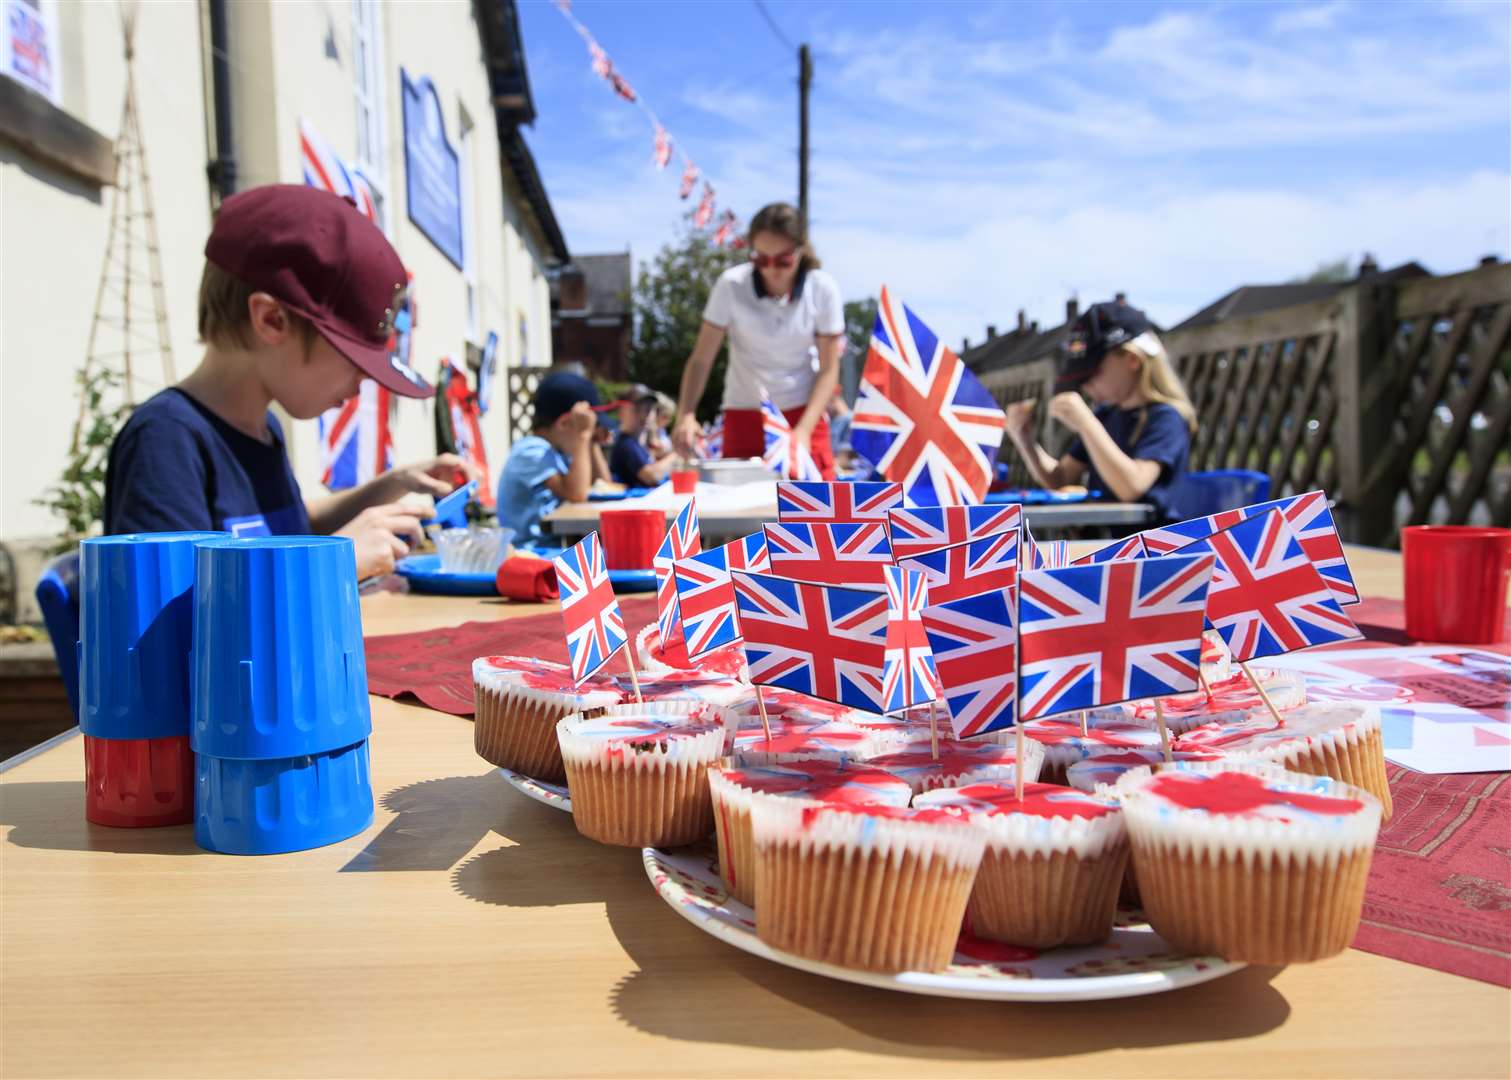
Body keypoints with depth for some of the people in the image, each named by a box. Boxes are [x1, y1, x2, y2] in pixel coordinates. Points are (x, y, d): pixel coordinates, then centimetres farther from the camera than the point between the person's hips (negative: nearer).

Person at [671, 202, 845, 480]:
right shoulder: (731, 285, -13)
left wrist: (804, 430, -18)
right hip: (744, 413, 0)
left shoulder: (822, 289, -10)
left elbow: (828, 369, -6)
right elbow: (701, 359, -10)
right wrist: (686, 415, -26)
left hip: (804, 411, 0)